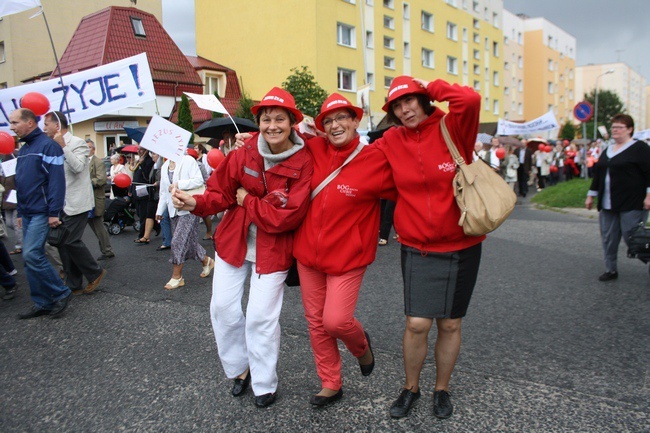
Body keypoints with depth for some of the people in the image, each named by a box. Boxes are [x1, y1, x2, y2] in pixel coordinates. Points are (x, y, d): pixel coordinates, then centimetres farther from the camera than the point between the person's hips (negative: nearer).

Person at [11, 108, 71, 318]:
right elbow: (20, 183, 21)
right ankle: (42, 303, 16)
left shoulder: (48, 146, -10)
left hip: (41, 212, -9)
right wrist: (20, 212, 19)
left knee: (32, 255, -14)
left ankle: (61, 293, 1)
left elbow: (57, 180, -17)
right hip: (27, 213, 9)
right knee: (30, 257, 8)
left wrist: (53, 212, -20)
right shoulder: (23, 150, 16)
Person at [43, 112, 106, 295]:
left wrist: (62, 146, -23)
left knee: (71, 241, -11)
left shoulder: (78, 143, -8)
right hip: (61, 203, 8)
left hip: (75, 203, -8)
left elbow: (78, 166, -24)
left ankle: (95, 272, 9)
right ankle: (74, 285, 14)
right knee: (62, 242, 7)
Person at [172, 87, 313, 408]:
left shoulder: (303, 164, -16)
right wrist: (196, 203, -22)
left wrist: (247, 201, -15)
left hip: (273, 251, -4)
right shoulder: (244, 155, -6)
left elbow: (288, 216, -20)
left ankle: (264, 384, 24)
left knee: (261, 316, -1)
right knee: (223, 307, 9)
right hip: (233, 242, 4)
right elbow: (221, 192, -3)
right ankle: (239, 368, 34)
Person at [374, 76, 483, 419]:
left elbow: (470, 100, -26)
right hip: (418, 249, 1)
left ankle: (442, 389, 34)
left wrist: (430, 87, -12)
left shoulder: (451, 130, -7)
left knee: (450, 324, 12)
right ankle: (411, 387, 24)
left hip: (462, 246, 0)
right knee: (416, 324, -4)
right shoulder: (390, 143, 1)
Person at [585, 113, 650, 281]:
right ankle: (611, 270, 18)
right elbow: (598, 173, 19)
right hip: (608, 204, 7)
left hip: (631, 204, -7)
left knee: (633, 238, -6)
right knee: (608, 238, 8)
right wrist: (591, 195, 18)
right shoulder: (607, 150, 17)